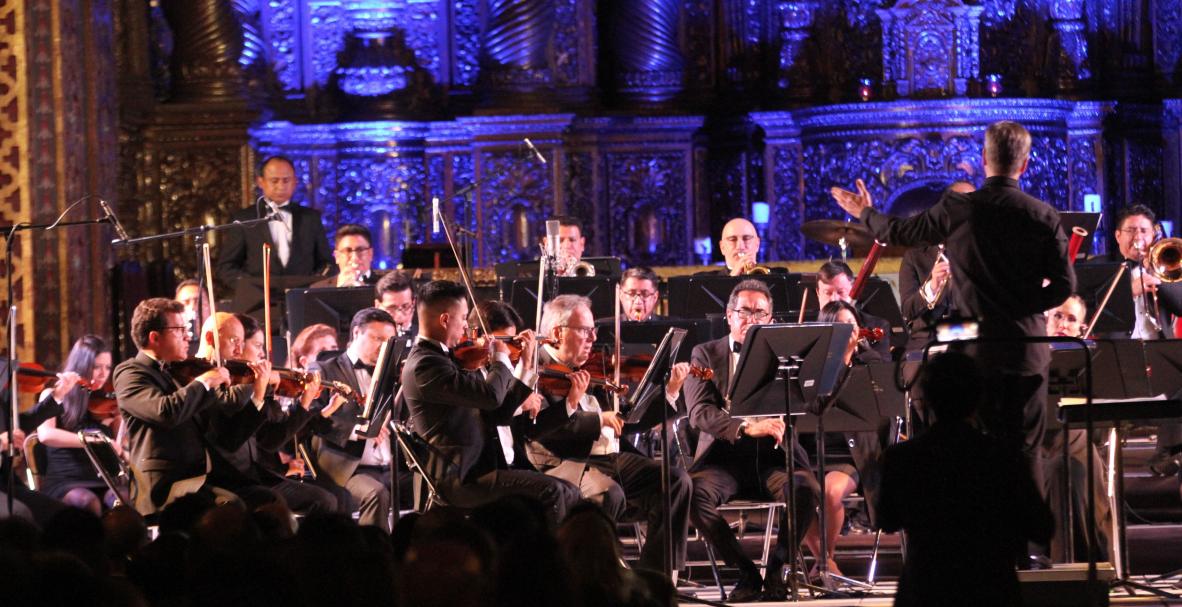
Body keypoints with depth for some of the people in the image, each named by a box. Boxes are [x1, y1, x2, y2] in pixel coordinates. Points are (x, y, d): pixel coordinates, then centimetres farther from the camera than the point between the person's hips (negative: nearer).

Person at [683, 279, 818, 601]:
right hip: (724, 457, -1)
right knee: (695, 493, -31)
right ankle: (745, 571, -10)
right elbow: (699, 413, -8)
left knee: (805, 488, -30)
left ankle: (777, 568, -6)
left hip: (772, 456, 1)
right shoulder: (705, 354, 8)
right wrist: (746, 428, -24)